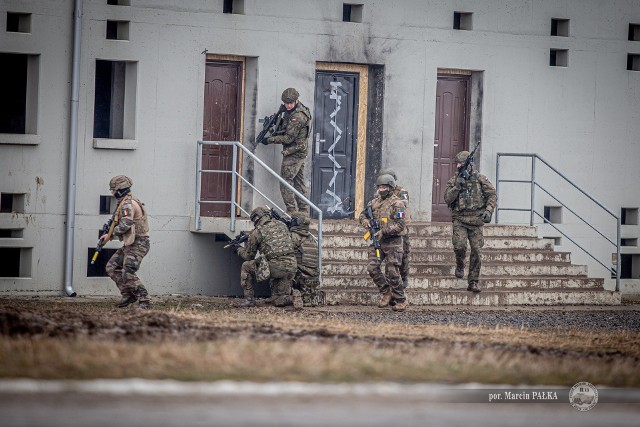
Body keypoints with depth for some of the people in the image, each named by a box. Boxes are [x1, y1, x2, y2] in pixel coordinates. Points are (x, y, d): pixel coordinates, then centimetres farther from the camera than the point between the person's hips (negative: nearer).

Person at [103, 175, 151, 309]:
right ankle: (128, 294, 12)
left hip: (138, 244, -11)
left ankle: (144, 301, -14)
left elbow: (125, 225, -28)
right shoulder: (128, 202, 17)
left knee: (128, 274, -17)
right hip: (130, 244, 11)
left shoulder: (128, 204, -17)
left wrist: (111, 234, -13)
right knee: (112, 267, 10)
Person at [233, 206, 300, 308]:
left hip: (274, 267, -6)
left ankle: (249, 299, 15)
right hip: (291, 268, 6)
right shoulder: (281, 225, 17)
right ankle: (294, 298, -9)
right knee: (279, 301, 20)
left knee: (246, 266, 17)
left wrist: (239, 249, 34)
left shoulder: (256, 232, 2)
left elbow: (248, 256, 13)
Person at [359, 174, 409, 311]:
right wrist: (365, 221, -1)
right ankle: (386, 293, 11)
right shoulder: (375, 202, 12)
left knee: (392, 273, -7)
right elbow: (363, 214, 23)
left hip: (392, 242, -6)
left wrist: (384, 231, -21)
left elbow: (400, 225, -15)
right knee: (372, 268, -5)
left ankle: (401, 301, 6)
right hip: (377, 241, 6)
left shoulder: (397, 204, -9)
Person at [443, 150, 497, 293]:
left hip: (476, 221, 0)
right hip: (459, 220, 0)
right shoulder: (453, 181, 7)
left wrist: (488, 210, -8)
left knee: (476, 251, -3)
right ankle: (460, 266, 13)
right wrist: (457, 186, -14)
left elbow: (492, 194, 6)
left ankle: (473, 282, 4)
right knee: (459, 246, -20)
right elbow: (447, 199, -1)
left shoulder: (480, 179, 5)